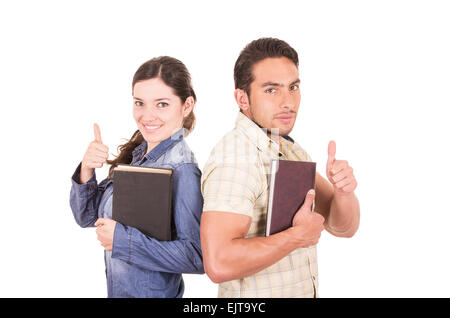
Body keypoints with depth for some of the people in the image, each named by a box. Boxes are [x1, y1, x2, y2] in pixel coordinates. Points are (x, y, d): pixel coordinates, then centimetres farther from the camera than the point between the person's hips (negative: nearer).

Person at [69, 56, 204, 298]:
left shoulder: (181, 170, -23)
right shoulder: (134, 154, -2)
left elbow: (198, 256, -27)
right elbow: (88, 217, 5)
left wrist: (122, 239, -24)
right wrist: (86, 172, -12)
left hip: (154, 293, -7)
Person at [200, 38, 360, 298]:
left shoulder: (291, 150, 3)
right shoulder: (235, 159, -24)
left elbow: (343, 227, 2)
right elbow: (219, 264, -34)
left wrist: (344, 190, -19)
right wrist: (298, 236, -24)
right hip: (255, 296, -8)